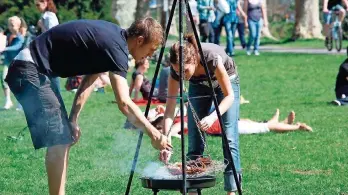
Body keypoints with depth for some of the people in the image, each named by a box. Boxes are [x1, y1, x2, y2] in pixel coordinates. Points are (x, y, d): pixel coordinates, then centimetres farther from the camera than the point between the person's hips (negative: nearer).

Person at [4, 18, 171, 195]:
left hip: (35, 71, 10)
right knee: (58, 141, -11)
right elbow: (124, 103, -28)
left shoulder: (113, 37, 10)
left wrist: (73, 119, 7)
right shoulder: (115, 46, -19)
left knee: (64, 138, 11)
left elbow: (89, 80, 15)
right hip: (29, 71, -10)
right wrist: (153, 134, -24)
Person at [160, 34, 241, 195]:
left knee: (229, 139, -14)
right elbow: (170, 108, -26)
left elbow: (229, 96, -31)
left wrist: (213, 117, -48)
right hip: (198, 85, 3)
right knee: (195, 143, -5)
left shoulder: (212, 58, -41)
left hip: (227, 81, -3)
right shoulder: (176, 70, -30)